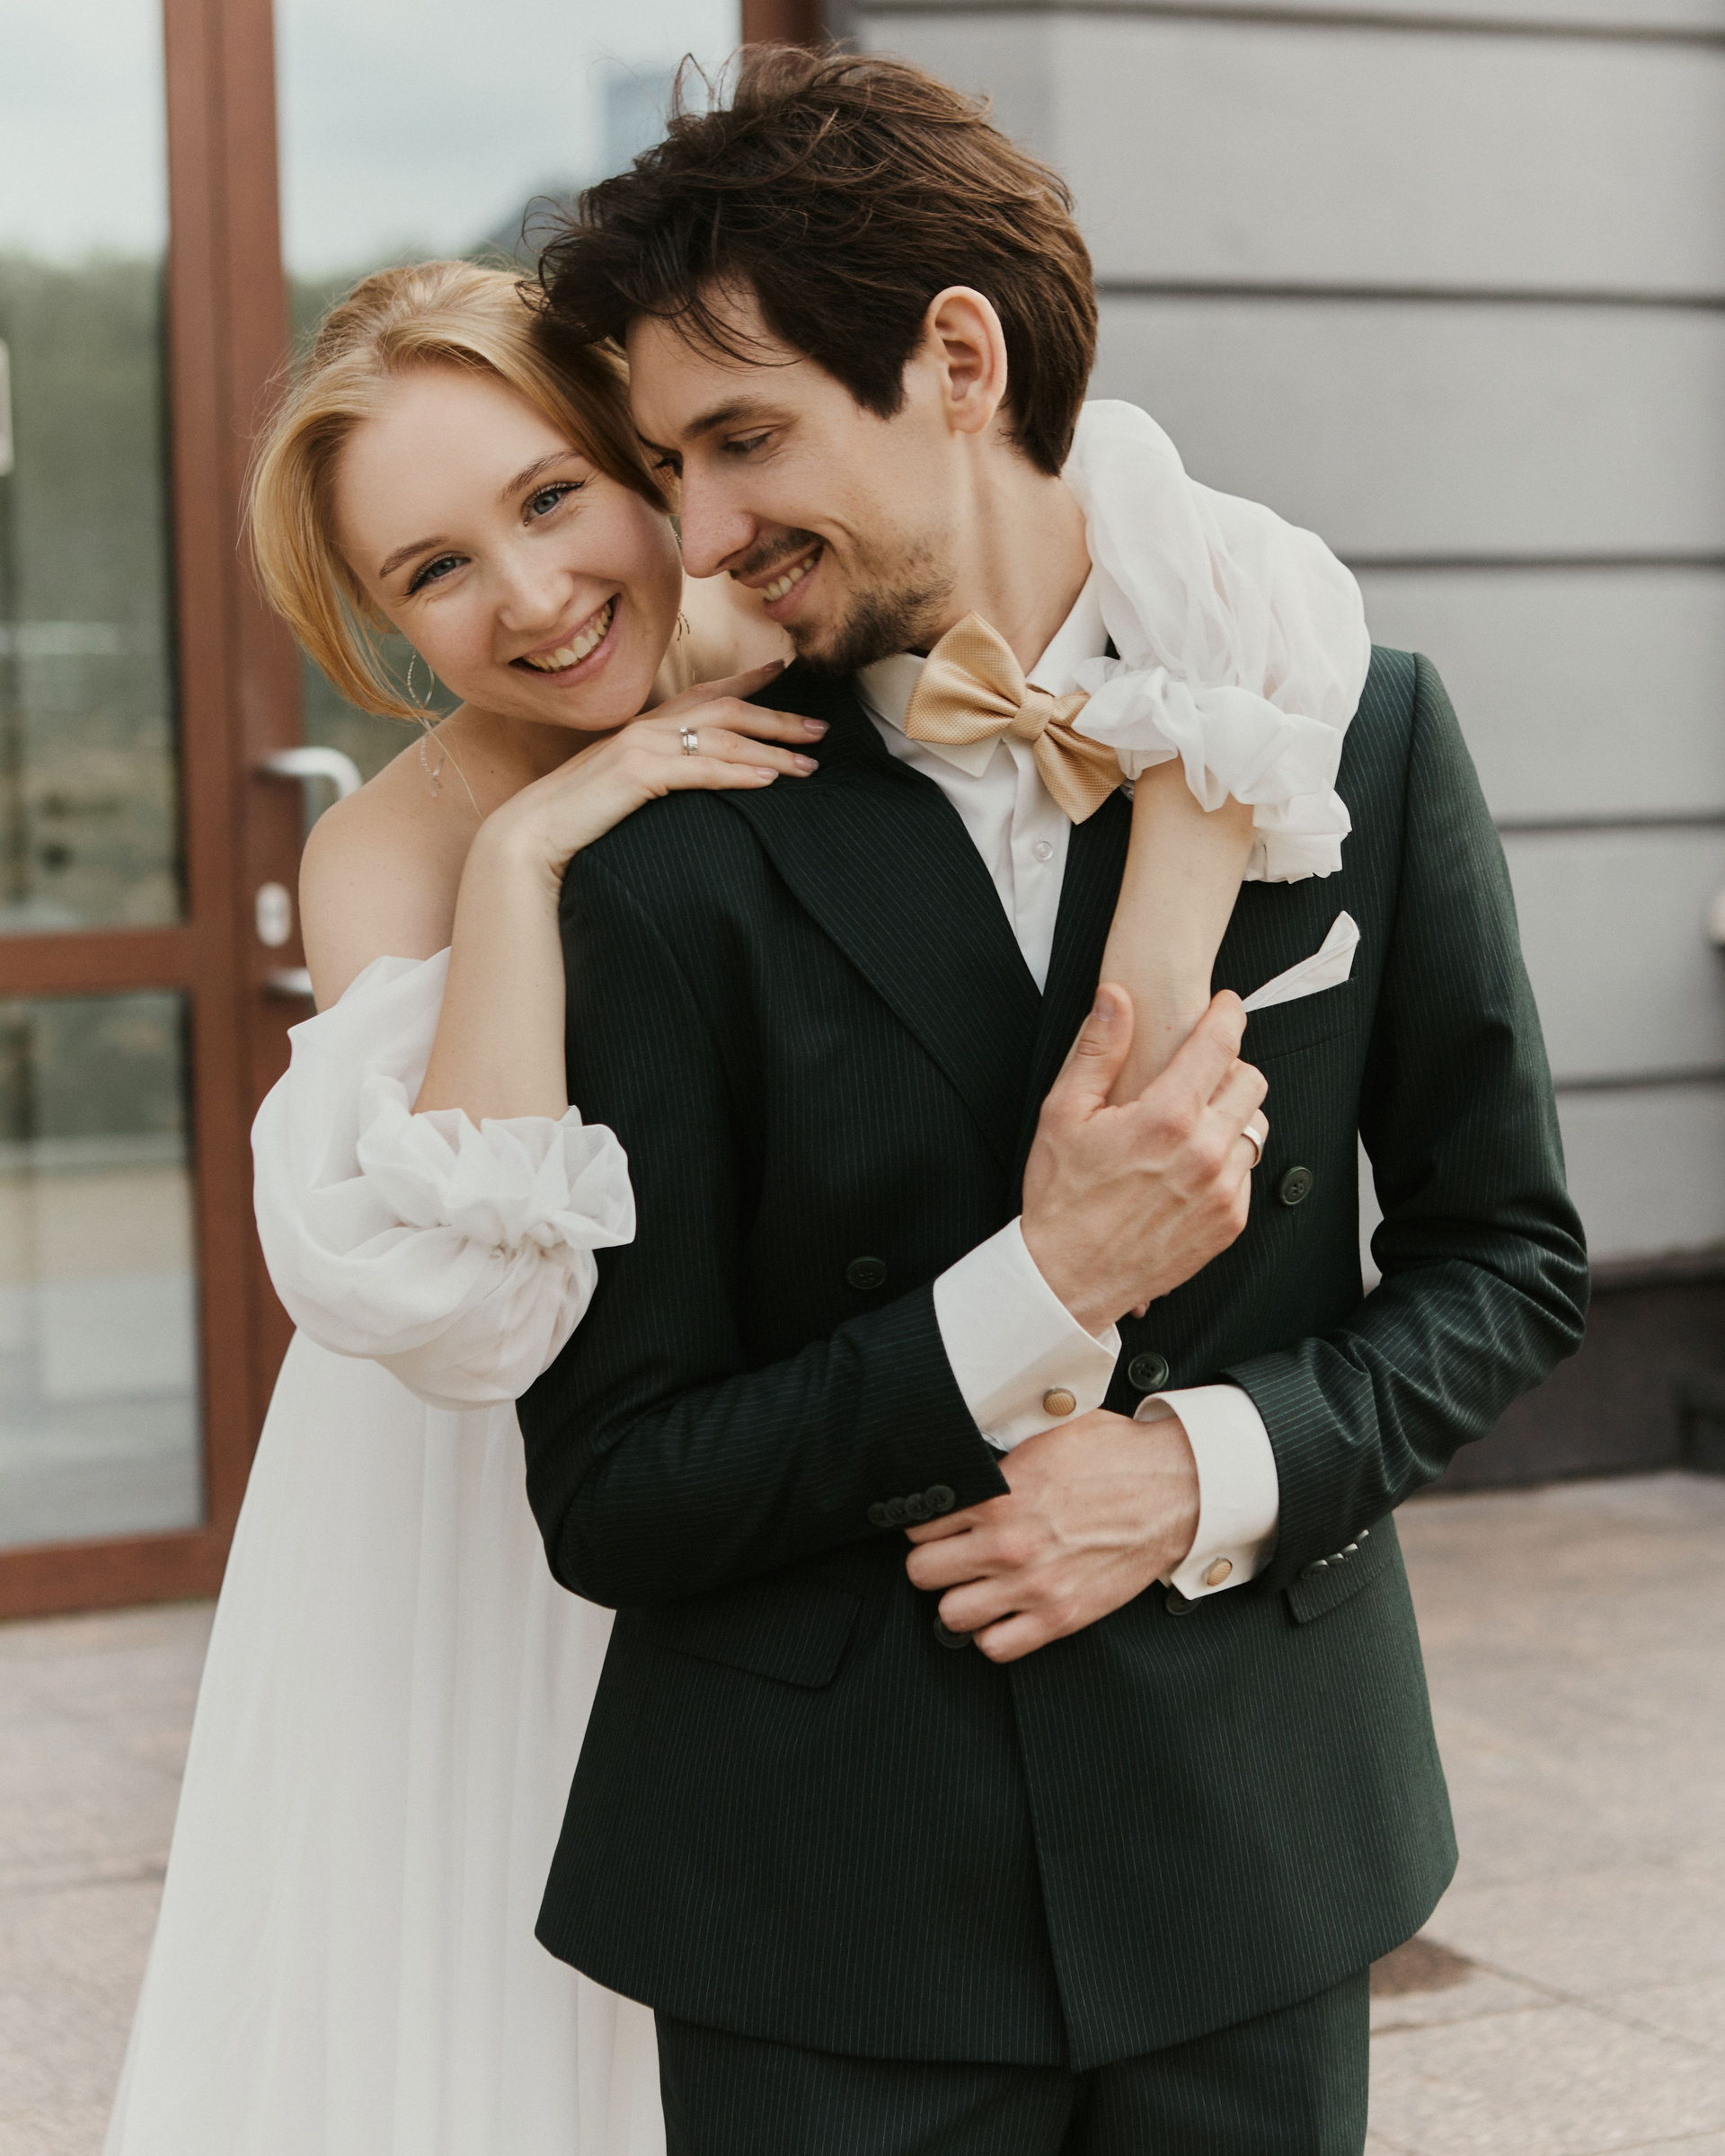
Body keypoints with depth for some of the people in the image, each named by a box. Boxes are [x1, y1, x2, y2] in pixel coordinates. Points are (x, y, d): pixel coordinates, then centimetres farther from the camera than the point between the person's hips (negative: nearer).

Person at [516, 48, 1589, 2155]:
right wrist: (1031, 1298, -19)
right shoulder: (681, 857, -11)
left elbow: (1509, 1254, 4)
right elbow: (608, 1501, -9)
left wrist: (1215, 1468, -12)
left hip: (1252, 1826, 2)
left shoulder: (1361, 735, -5)